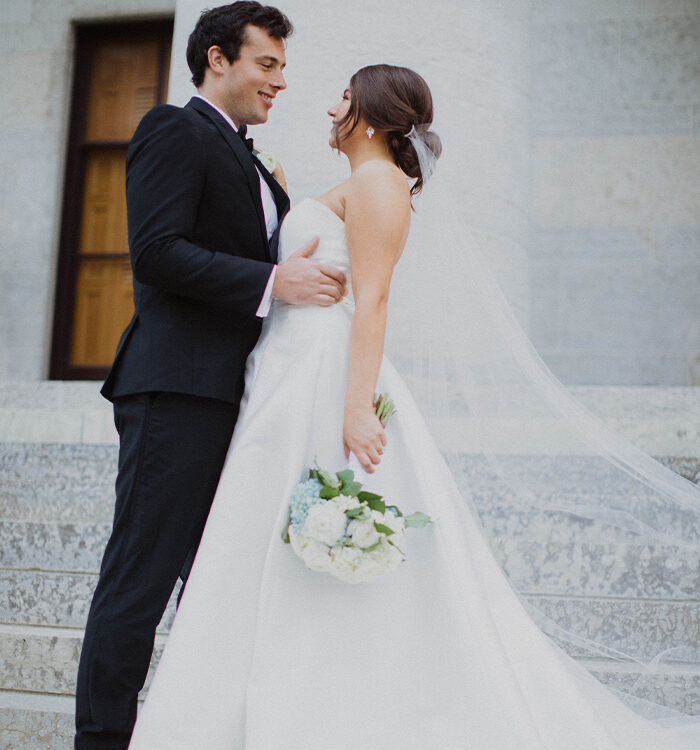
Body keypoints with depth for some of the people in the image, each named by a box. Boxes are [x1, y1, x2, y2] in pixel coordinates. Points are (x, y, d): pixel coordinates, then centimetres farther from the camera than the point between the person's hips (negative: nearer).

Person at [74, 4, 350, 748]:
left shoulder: (244, 160, 25)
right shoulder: (175, 131, -3)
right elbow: (157, 252, -17)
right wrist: (272, 281, -19)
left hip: (231, 399, 10)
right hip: (176, 389, -10)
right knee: (141, 578, -6)